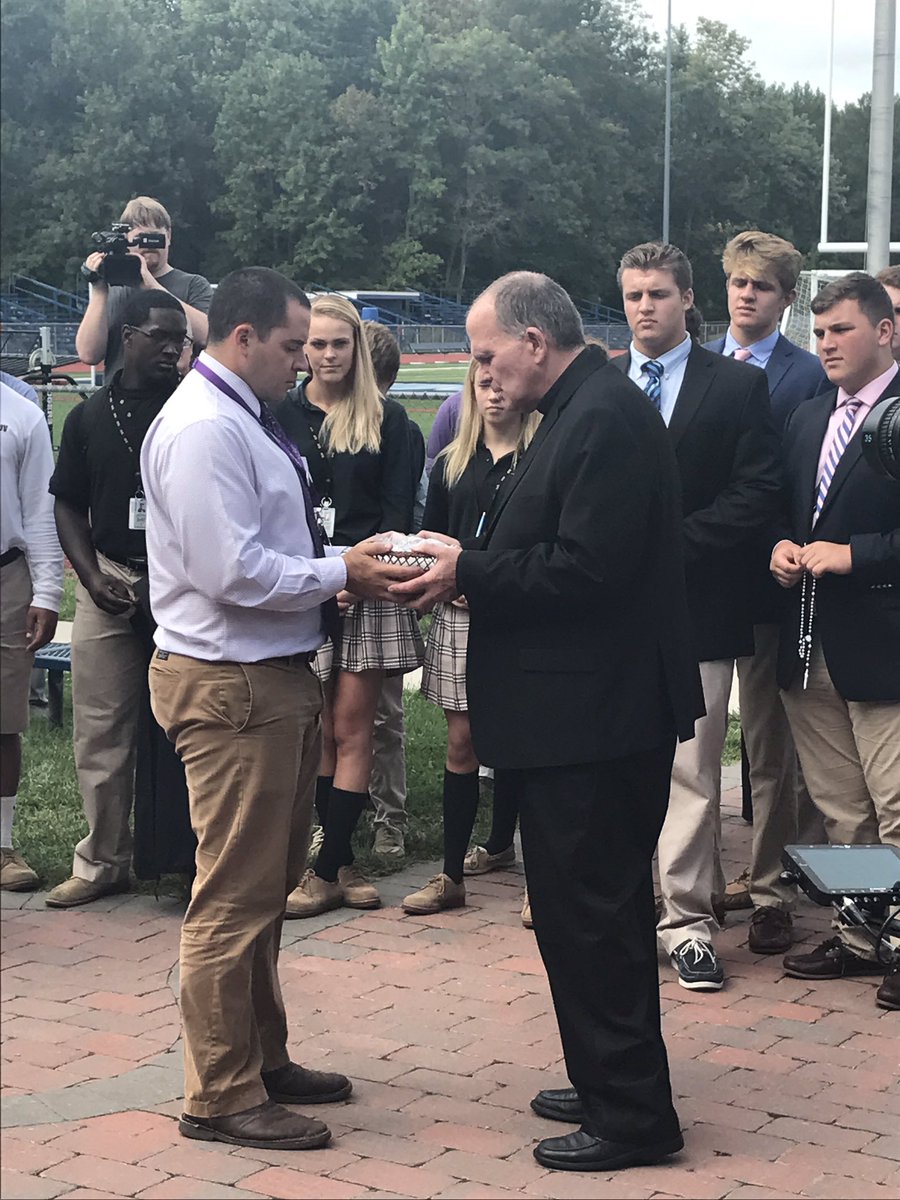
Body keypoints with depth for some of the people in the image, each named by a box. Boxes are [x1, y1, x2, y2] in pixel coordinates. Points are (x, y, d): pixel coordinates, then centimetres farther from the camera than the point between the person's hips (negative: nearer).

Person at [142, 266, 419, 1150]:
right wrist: (340, 572, -14)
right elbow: (233, 573, -25)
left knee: (267, 888, 19)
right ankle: (220, 1096, 7)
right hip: (232, 687, -11)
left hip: (274, 677, 11)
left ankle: (262, 1062, 32)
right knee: (235, 897, -3)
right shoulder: (203, 428, -18)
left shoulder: (244, 420, 15)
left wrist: (341, 566, 2)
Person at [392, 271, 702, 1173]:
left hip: (593, 718, -11)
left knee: (590, 914, -3)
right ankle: (612, 1086, 30)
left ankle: (629, 1115, 7)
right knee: (598, 908, 18)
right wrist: (469, 572, 2)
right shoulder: (584, 411, 14)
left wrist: (468, 573, -15)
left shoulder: (604, 419, -18)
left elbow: (584, 570, -24)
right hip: (581, 710, 11)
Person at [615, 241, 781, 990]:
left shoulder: (739, 385, 2)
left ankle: (688, 922, 3)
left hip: (696, 603, -3)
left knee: (692, 770, -3)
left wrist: (672, 542, -12)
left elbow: (759, 491, -5)